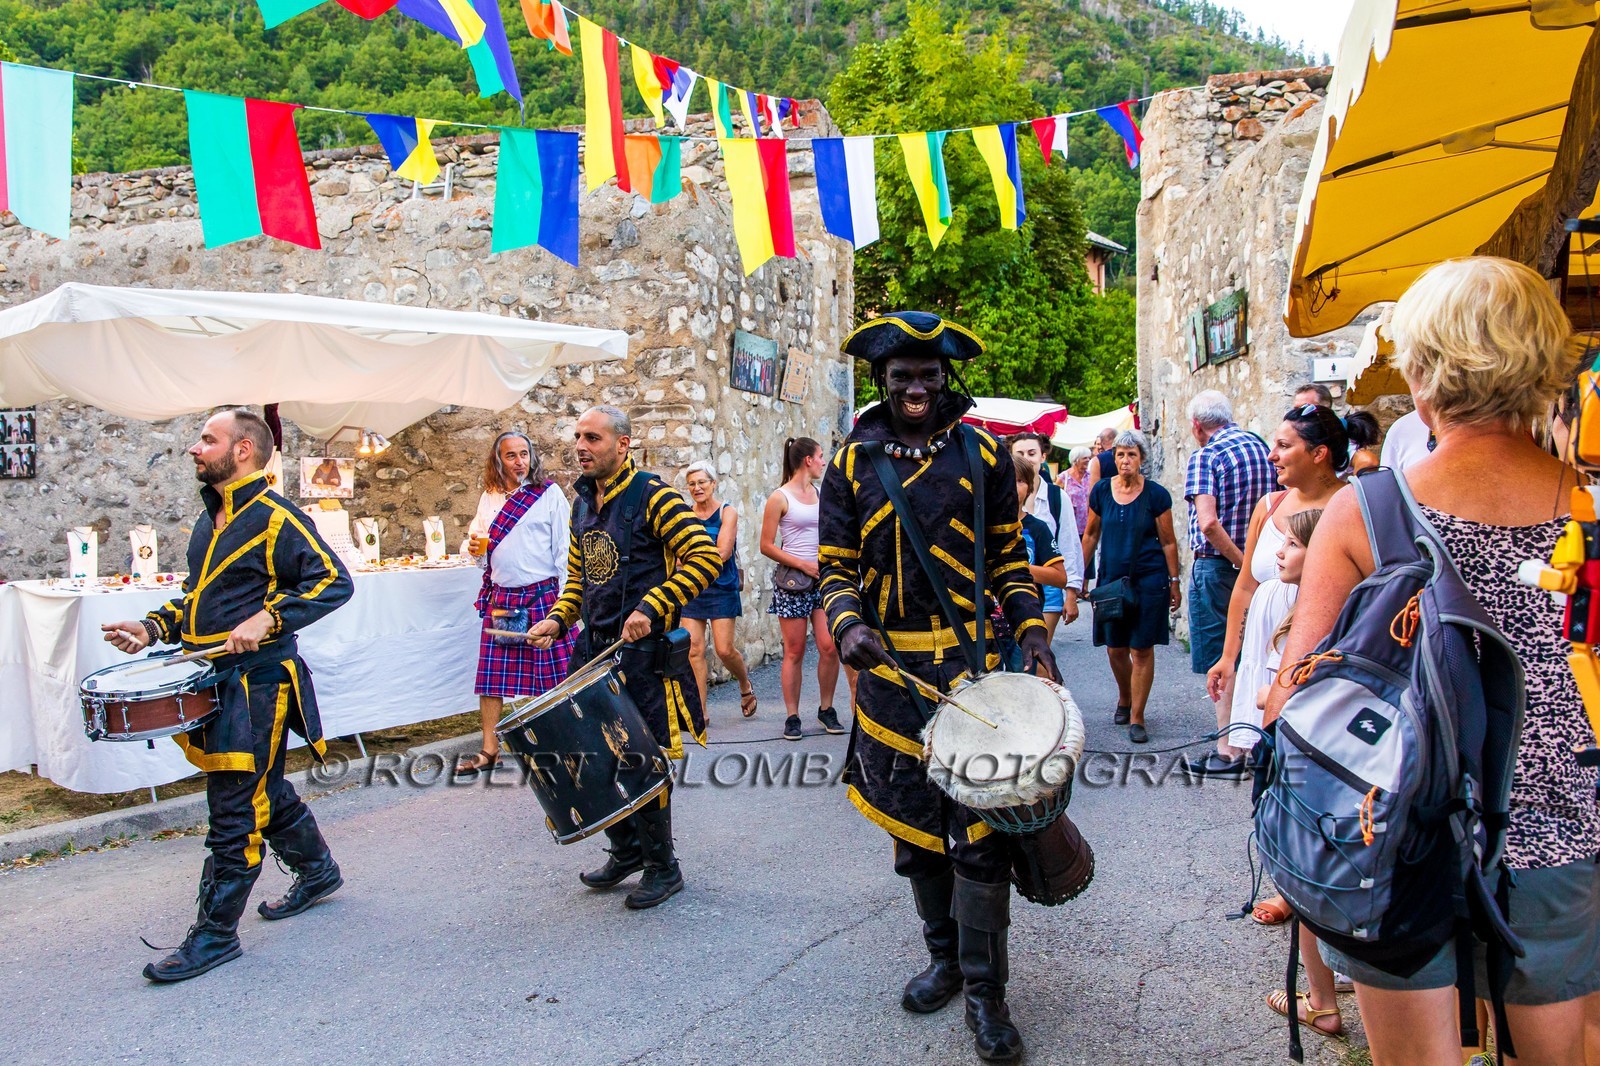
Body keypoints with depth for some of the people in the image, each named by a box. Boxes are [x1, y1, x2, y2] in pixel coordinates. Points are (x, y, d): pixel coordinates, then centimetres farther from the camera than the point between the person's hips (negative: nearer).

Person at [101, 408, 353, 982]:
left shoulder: (274, 518, -13)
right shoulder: (211, 519, 15)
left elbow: (333, 580, -19)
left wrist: (268, 618, -26)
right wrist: (154, 627, 10)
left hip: (255, 682, -9)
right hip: (214, 680, 9)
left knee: (233, 809, -2)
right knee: (265, 790, 20)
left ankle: (216, 932, 9)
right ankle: (318, 871, 38)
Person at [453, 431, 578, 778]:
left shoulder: (550, 493, -2)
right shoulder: (489, 497, 12)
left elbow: (564, 549, -3)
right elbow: (481, 547, 23)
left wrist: (564, 600, -8)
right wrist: (474, 549, -1)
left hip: (542, 595, -5)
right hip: (500, 598, 5)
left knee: (555, 674, -1)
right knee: (491, 677, 6)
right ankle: (489, 752, 16)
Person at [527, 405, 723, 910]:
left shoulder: (650, 495, -11)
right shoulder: (582, 504, 12)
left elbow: (706, 554, -18)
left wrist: (651, 608, -23)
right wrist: (558, 619, 3)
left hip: (643, 650, -7)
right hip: (595, 647, 7)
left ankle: (662, 867, 18)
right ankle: (626, 849, 32)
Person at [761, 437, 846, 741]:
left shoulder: (821, 494, 13)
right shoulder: (780, 498, -5)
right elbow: (766, 546, -7)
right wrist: (804, 564, -13)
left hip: (823, 579, 5)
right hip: (792, 580, -5)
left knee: (830, 647, -3)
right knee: (794, 652, -1)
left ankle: (826, 709, 14)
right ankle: (792, 717, 8)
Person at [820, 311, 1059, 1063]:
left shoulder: (983, 455, 5)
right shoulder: (851, 464, 5)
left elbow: (1009, 557, 10)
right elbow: (836, 568, 4)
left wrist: (1031, 628, -3)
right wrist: (848, 625, -16)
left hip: (972, 660, -1)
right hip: (890, 666, 2)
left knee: (979, 828, -3)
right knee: (914, 825, 12)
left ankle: (984, 990, 11)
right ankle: (944, 958, 32)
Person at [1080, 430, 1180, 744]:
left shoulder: (1156, 494, -4)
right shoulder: (1101, 491, 2)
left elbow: (1168, 541, 1)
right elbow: (1091, 535, 12)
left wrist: (1174, 582, 2)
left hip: (1149, 580, -3)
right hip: (1111, 579, 3)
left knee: (1142, 650, -1)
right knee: (1115, 649, 8)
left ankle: (1136, 717, 9)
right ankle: (1124, 698, 35)